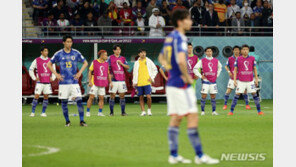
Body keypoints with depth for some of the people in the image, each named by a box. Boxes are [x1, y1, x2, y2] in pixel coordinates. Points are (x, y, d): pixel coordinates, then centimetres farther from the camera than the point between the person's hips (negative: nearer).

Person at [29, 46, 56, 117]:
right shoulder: (37, 60, 0)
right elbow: (31, 69, 6)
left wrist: (52, 78, 7)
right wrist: (34, 78, -1)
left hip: (47, 82, 3)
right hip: (39, 82, -3)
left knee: (46, 97, 3)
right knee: (36, 96, -8)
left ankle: (43, 112, 10)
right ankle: (33, 112, -2)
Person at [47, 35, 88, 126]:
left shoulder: (76, 53, 4)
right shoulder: (59, 54, 2)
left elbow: (85, 63, 16)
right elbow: (49, 64, 11)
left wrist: (79, 73, 4)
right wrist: (56, 74, 1)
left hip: (74, 81, 0)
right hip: (63, 82, 0)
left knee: (79, 100, -11)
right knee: (64, 102, 2)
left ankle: (82, 121, -7)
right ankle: (67, 121, 14)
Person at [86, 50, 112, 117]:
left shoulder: (106, 64, 11)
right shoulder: (94, 62, -1)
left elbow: (108, 74, 18)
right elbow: (90, 72, 0)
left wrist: (110, 82, 9)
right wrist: (89, 82, -8)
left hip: (102, 84, 4)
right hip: (94, 83, -4)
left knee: (101, 98, 2)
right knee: (91, 97, -5)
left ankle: (100, 112, 7)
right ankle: (88, 112, 1)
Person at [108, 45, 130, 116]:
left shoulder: (123, 58, 13)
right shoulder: (110, 58, 4)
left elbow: (127, 67, 9)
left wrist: (121, 63, -6)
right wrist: (110, 74, -13)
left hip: (122, 80, 3)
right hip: (113, 80, -3)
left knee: (122, 96, 2)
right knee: (112, 96, -3)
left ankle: (123, 112, 6)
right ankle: (111, 112, 4)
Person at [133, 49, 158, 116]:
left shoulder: (149, 61, 5)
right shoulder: (136, 63, 11)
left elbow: (155, 70, 10)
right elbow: (134, 72, 13)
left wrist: (152, 77, 0)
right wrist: (134, 82, 4)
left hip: (147, 83, -2)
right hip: (139, 83, 2)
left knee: (148, 97, -11)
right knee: (141, 97, 3)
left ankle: (149, 109, 9)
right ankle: (143, 111, 9)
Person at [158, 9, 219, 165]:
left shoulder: (169, 37, 14)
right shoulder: (180, 38, -15)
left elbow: (161, 58, 28)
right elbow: (181, 60, -30)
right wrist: (187, 77, -17)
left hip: (171, 82, 9)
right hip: (181, 84, -9)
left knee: (175, 119, 9)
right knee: (192, 117, -6)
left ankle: (173, 155, 9)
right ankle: (199, 155, -5)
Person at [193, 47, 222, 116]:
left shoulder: (216, 61, 8)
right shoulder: (202, 61, -2)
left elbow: (220, 67, 28)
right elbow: (195, 69, 0)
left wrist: (217, 75, 16)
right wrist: (200, 76, -5)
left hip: (213, 81, 3)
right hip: (205, 81, -3)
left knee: (213, 96, 3)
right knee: (204, 96, -5)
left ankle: (213, 111, 9)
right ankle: (202, 111, 1)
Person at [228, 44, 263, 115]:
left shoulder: (252, 58, 2)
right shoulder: (238, 59, -1)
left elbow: (254, 69, 9)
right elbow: (235, 70, 2)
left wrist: (256, 79, 6)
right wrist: (234, 80, -4)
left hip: (250, 81, 1)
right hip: (241, 81, -1)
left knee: (254, 94, 0)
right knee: (237, 94, -4)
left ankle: (259, 110, 8)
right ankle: (231, 111, 0)